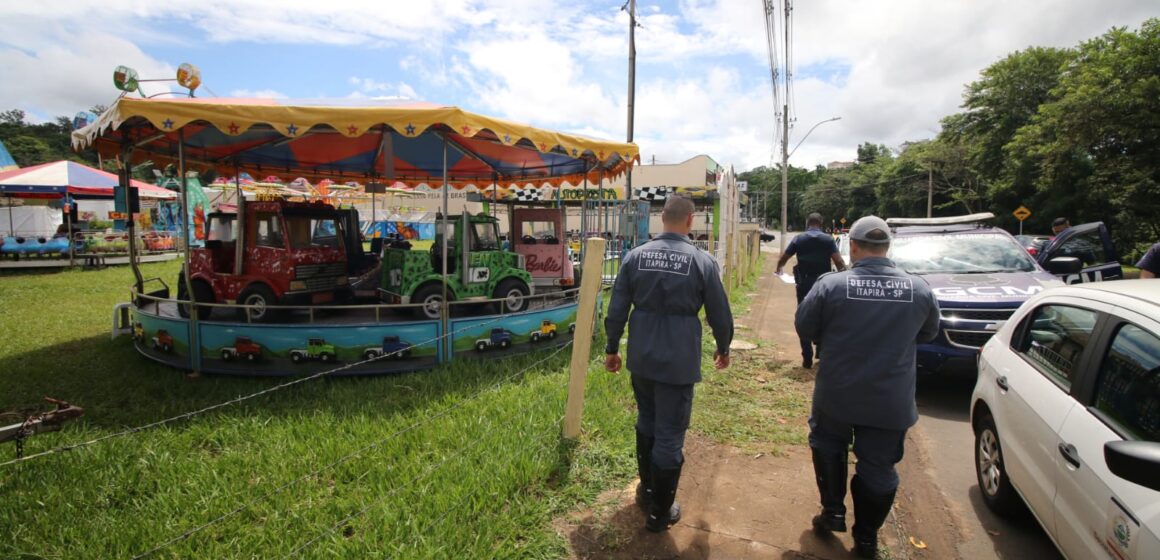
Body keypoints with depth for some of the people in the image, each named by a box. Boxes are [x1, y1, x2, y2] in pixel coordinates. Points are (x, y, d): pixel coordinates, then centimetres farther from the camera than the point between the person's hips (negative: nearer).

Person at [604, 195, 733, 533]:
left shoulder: (636, 256, -3)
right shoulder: (702, 261, -9)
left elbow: (616, 309, -1)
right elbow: (720, 313, -1)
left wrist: (612, 349, 11)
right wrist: (723, 349, 16)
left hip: (641, 359, 4)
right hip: (678, 362, -3)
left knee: (646, 423, 23)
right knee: (670, 436, 8)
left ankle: (646, 491, 41)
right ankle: (659, 513, 21)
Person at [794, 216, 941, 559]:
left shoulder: (831, 285, -16)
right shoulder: (920, 290, -7)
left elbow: (804, 326, -5)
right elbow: (927, 333, 9)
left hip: (837, 393, -1)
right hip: (891, 401, 2)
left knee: (827, 446, 25)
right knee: (878, 467, 15)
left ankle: (833, 511, 30)